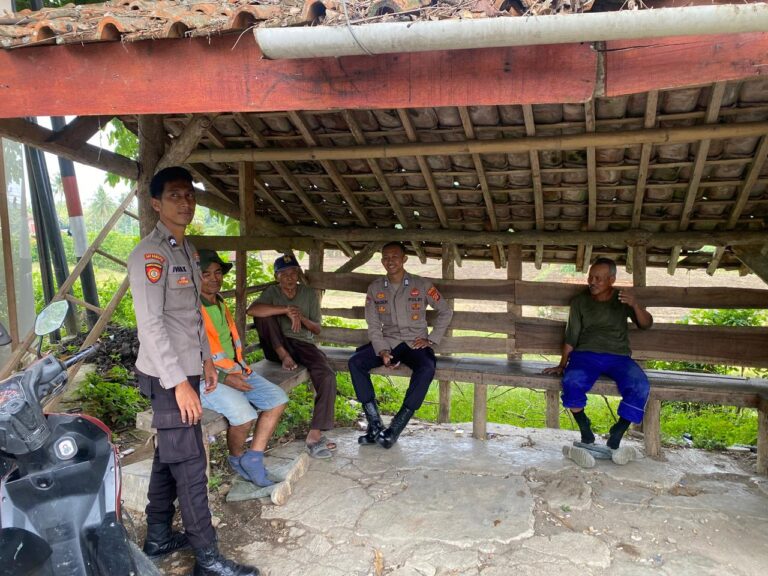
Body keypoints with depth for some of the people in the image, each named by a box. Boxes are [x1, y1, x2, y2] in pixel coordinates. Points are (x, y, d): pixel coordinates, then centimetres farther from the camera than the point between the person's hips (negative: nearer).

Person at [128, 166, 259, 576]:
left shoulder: (187, 250, 13)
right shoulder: (151, 254, -16)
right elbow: (150, 325, -22)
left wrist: (206, 358, 19)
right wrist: (178, 382, -24)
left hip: (187, 370, 9)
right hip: (168, 376, -9)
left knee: (169, 456, 17)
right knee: (189, 465, -4)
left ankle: (158, 538, 31)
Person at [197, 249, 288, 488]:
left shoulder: (219, 302, 13)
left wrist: (240, 368, 12)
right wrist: (224, 378, -20)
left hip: (235, 371, 9)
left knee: (278, 398, -1)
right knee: (244, 414, -27)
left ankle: (253, 459, 2)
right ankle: (237, 458, 6)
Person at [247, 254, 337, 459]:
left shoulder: (309, 294, 9)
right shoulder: (272, 293, 3)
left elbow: (318, 329, 6)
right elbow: (251, 310, -21)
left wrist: (302, 318, -16)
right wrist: (286, 310, -28)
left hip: (303, 344, 1)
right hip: (277, 347, 0)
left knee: (328, 376, -28)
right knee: (264, 314, -24)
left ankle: (315, 434, -28)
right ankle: (284, 356, -17)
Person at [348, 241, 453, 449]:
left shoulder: (421, 285, 0)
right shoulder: (375, 288, 6)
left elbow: (446, 311, 9)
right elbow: (374, 326, 4)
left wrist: (431, 339, -1)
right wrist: (383, 351, -13)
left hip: (415, 343, -2)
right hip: (387, 342, 3)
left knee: (427, 369, -35)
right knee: (355, 362, -24)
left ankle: (395, 429, -27)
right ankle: (375, 425, -23)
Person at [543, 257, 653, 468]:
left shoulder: (622, 299, 12)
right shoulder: (580, 302, 13)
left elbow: (646, 325, 1)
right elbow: (571, 337, 14)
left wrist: (636, 305, -19)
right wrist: (562, 365, 7)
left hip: (618, 357, 0)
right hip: (586, 355, 0)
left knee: (640, 387, -31)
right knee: (572, 382, -34)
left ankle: (614, 440, -17)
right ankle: (587, 439, -16)